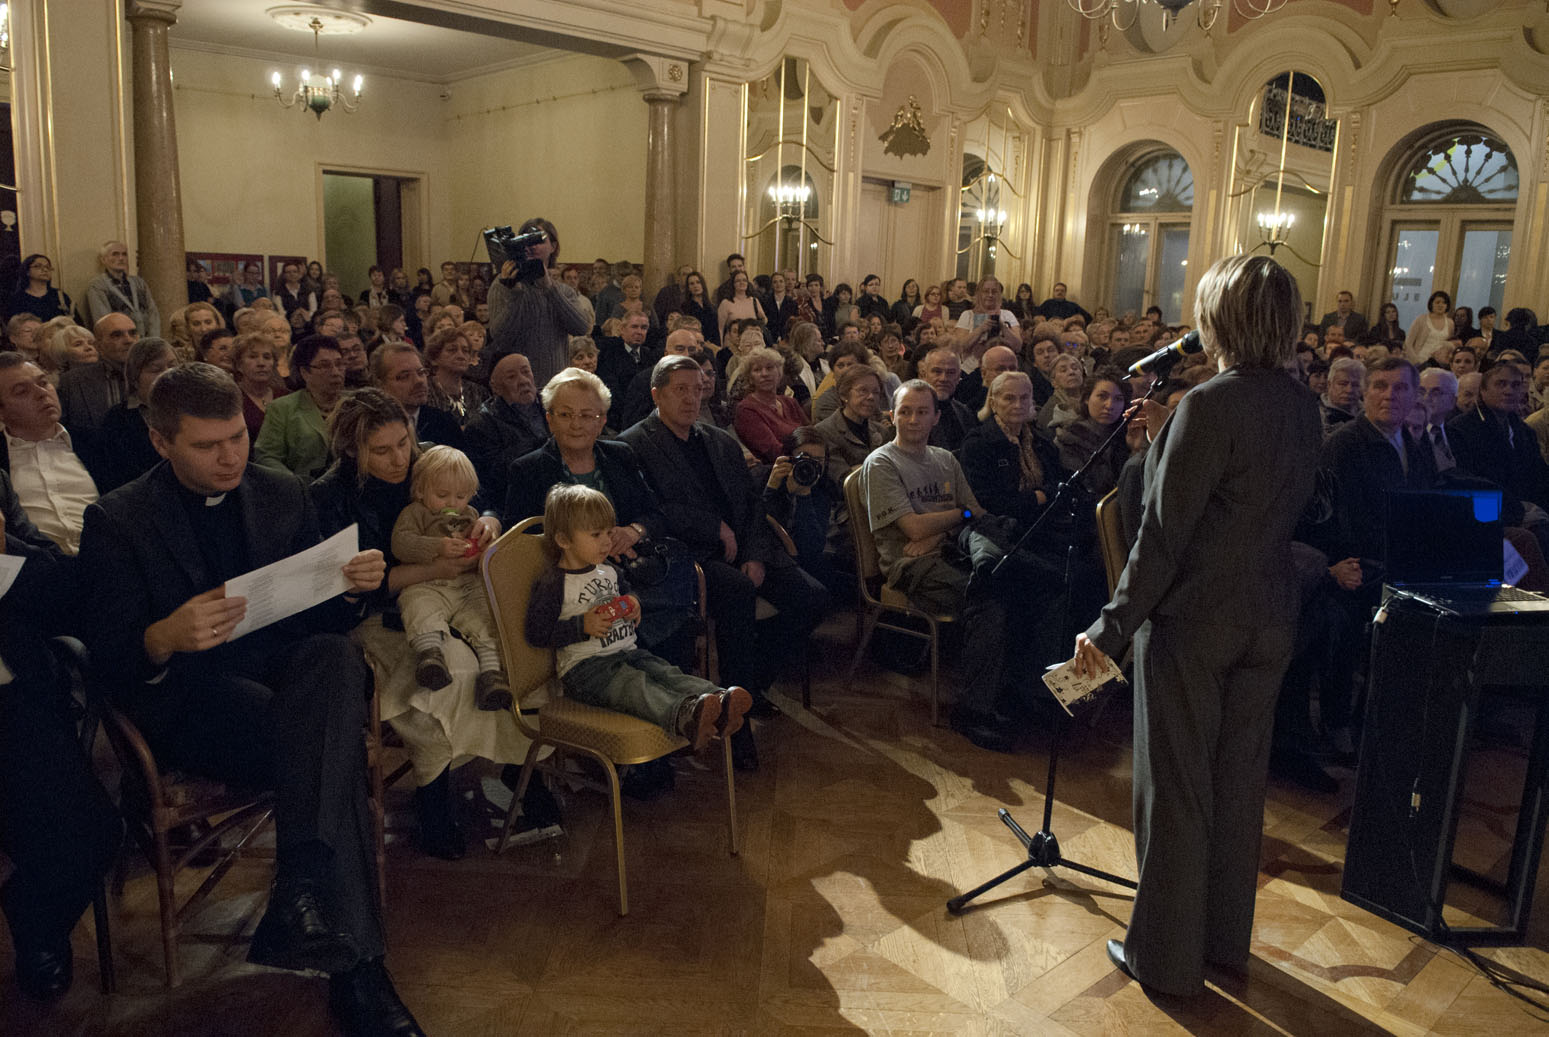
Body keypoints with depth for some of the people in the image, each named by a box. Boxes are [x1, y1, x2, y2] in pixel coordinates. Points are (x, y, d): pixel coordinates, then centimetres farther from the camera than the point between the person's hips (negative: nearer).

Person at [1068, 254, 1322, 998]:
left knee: (1176, 787, 5)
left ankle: (1167, 957, 19)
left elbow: (1164, 531, -20)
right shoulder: (1303, 406, 4)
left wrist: (1113, 626, -14)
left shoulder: (1211, 405, -19)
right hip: (1268, 620, 7)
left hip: (1193, 620, -7)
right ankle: (1226, 939, 34)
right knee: (1239, 780, 18)